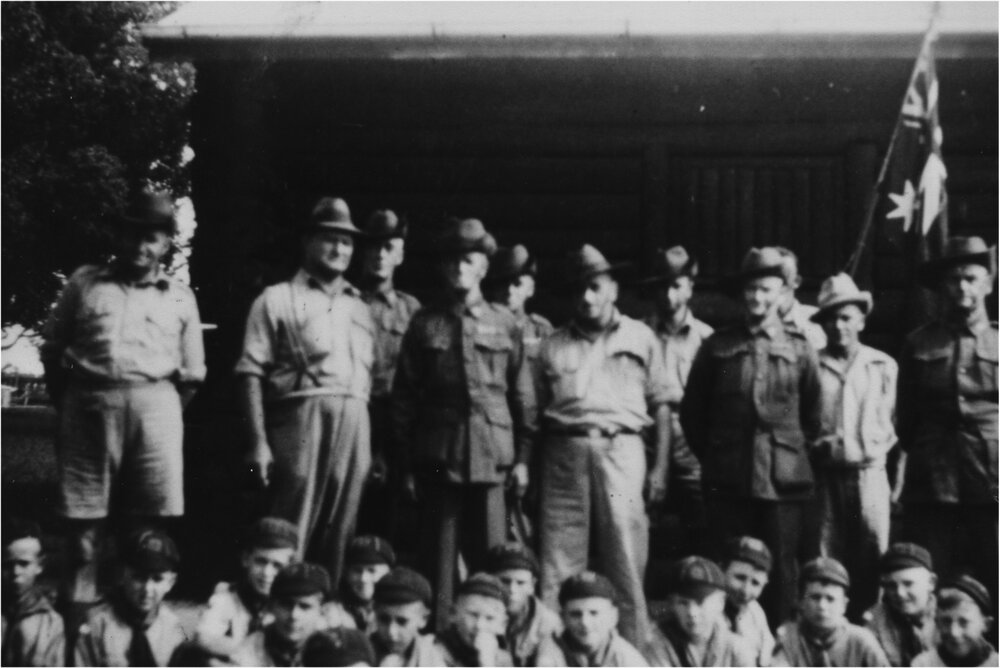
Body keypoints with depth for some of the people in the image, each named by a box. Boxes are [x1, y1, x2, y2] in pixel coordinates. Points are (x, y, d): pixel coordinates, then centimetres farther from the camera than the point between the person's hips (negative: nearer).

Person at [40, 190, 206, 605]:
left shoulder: (180, 297, 12)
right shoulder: (84, 282, 12)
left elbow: (194, 371, 15)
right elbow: (51, 348, 13)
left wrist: (165, 409, 8)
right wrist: (66, 403, 9)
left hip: (153, 404, 0)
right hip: (88, 402, 0)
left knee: (152, 512, -1)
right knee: (84, 510, 4)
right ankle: (80, 595, 13)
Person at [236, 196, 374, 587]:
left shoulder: (359, 307, 22)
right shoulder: (277, 300, 7)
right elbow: (251, 374, -1)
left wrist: (377, 447, 9)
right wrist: (259, 442, -11)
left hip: (355, 422, 5)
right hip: (301, 417, -4)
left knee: (339, 534, 5)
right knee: (291, 531, -6)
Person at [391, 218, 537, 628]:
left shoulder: (505, 324, 7)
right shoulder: (425, 324, 6)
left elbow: (522, 395, 7)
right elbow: (405, 397, 6)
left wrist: (522, 457, 3)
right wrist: (407, 463, 2)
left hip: (491, 455, 0)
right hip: (439, 454, 0)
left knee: (491, 559, 3)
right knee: (439, 556, 4)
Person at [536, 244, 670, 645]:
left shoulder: (641, 338, 11)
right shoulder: (554, 345, 15)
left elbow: (660, 405, 9)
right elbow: (537, 412, 13)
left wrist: (660, 467, 2)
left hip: (621, 450, -1)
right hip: (564, 451, 1)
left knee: (627, 558, -3)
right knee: (558, 561, 0)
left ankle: (634, 648, 4)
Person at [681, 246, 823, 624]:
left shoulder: (800, 349, 8)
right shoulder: (717, 347, 8)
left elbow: (813, 415, 12)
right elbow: (692, 410, 12)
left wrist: (796, 452, 7)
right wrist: (710, 455, 9)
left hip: (784, 479, 0)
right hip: (727, 478, 0)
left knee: (782, 571, 2)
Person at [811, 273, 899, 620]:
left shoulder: (883, 366, 7)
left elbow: (895, 423, 8)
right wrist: (815, 447, -5)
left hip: (870, 472, 0)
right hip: (824, 474, 0)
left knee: (873, 556, -2)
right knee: (827, 559, 2)